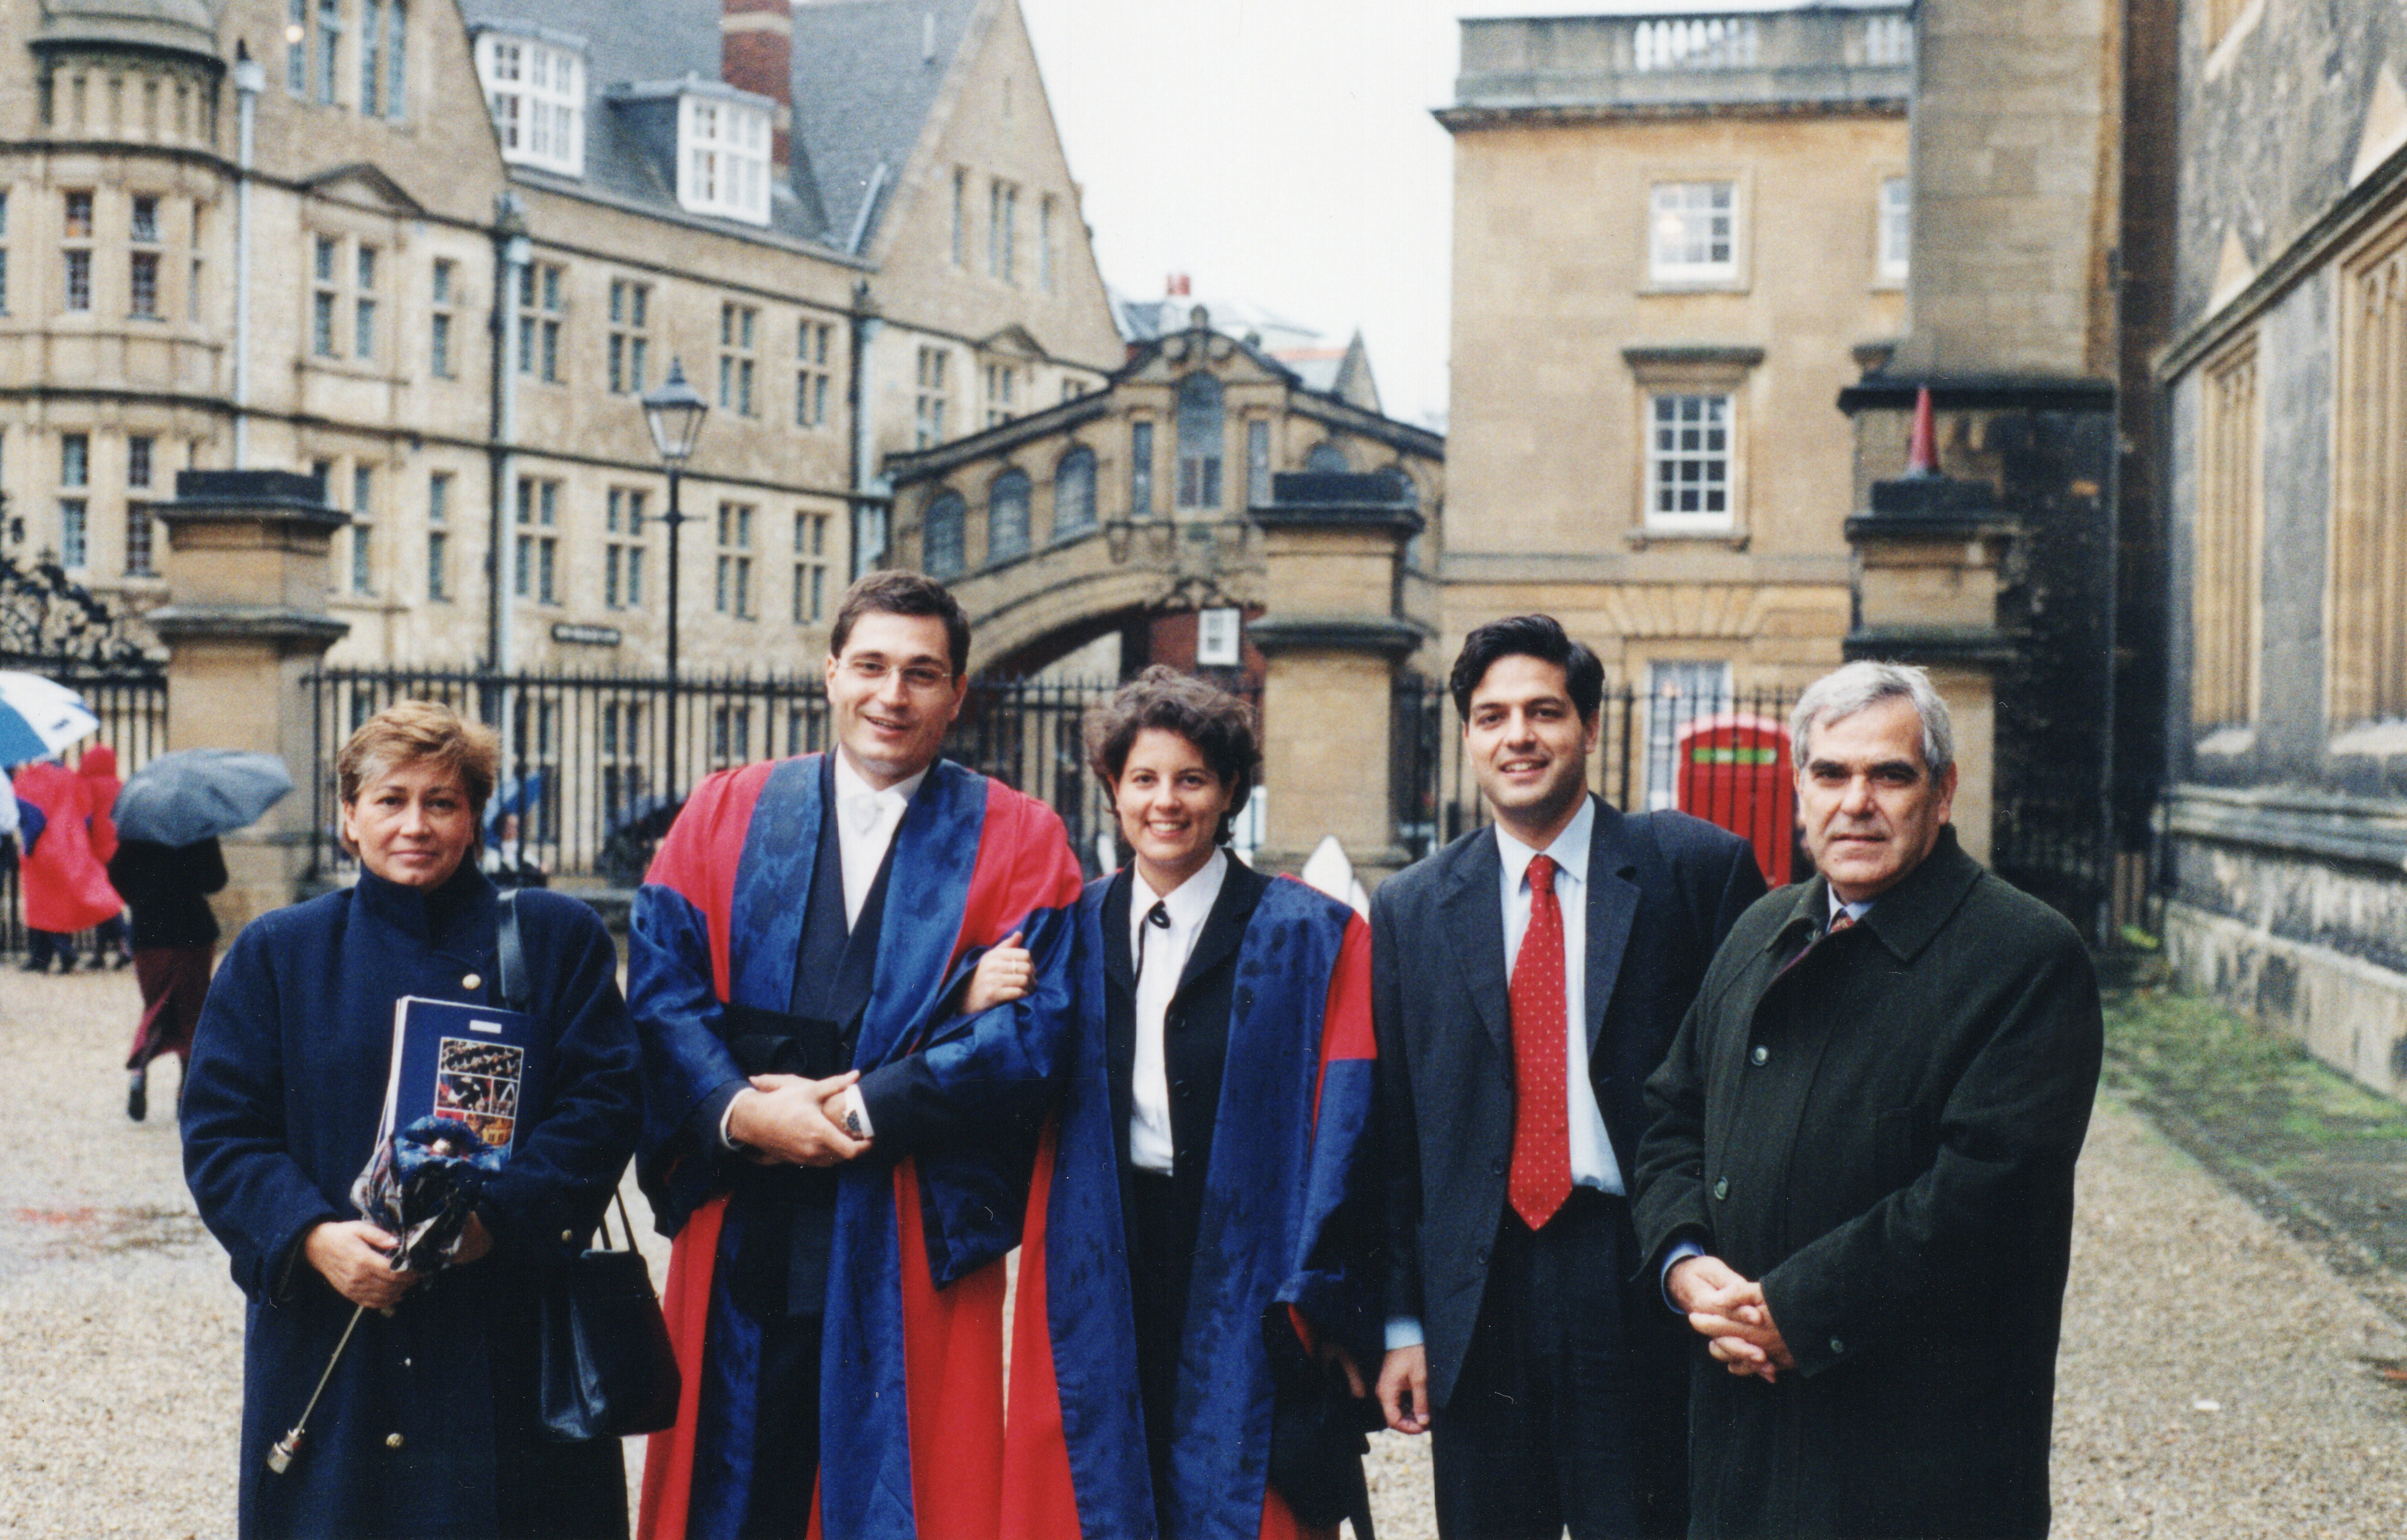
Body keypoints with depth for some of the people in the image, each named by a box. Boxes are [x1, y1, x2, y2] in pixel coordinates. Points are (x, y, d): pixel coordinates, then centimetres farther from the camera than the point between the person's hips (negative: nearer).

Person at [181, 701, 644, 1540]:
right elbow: (220, 1130, 4)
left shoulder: (557, 939, 6)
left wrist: (499, 1217, -17)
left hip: (510, 1337, -1)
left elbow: (607, 1097, -3)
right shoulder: (276, 954, 10)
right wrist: (313, 1236, -14)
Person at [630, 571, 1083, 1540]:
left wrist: (862, 1110, -14)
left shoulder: (1016, 841, 3)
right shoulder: (725, 813, 10)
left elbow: (1030, 1028, -8)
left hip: (915, 1240, -2)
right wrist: (740, 1111, -15)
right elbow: (662, 986, 1)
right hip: (743, 1232, 2)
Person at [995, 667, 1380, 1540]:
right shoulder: (1075, 932, 9)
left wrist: (1322, 1303, -11)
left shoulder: (1312, 941, -2)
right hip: (1101, 1281, 3)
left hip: (1244, 1284, -3)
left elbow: (1342, 1129, -6)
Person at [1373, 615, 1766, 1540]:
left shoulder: (1697, 867, 0)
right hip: (1479, 1307, 3)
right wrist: (1401, 1322, 6)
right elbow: (1392, 1132, 9)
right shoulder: (1410, 909, 9)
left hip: (1644, 1292, -2)